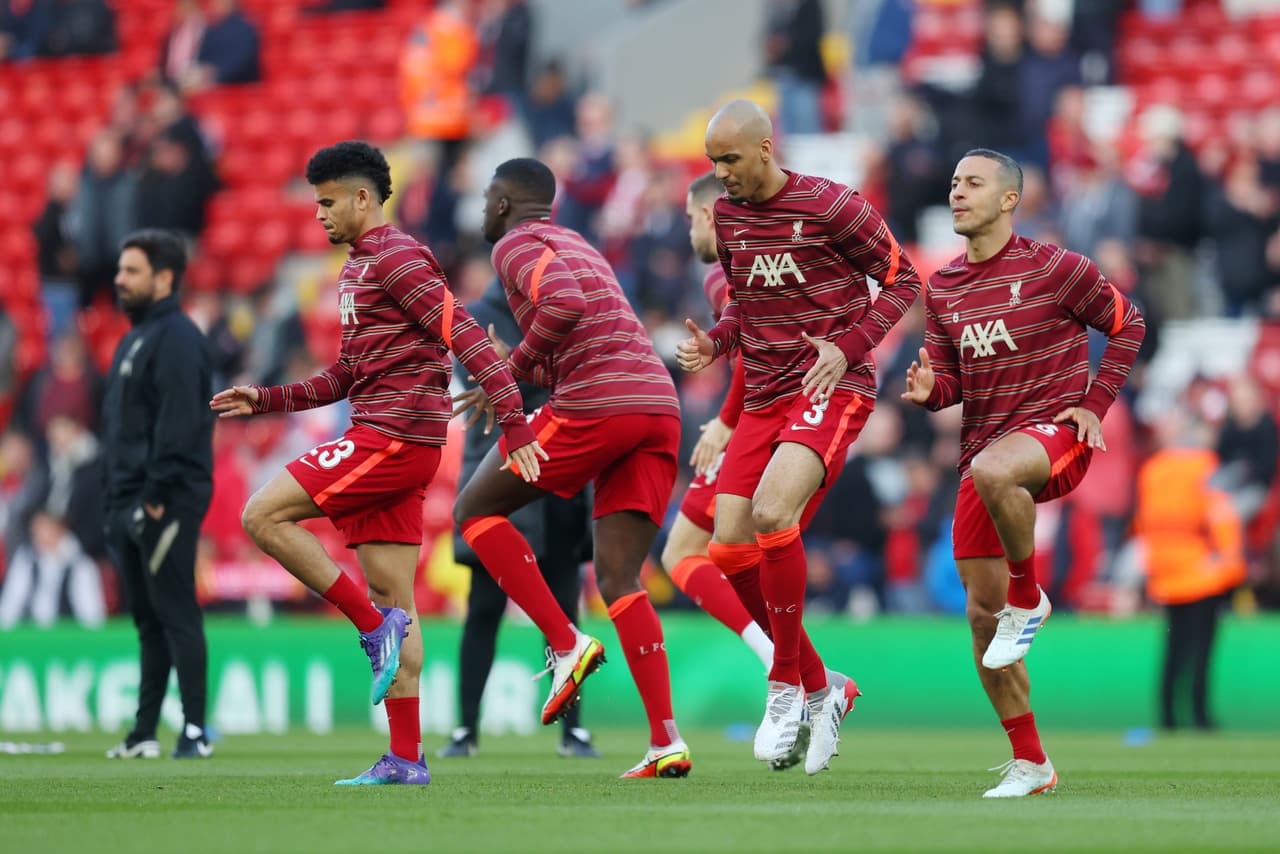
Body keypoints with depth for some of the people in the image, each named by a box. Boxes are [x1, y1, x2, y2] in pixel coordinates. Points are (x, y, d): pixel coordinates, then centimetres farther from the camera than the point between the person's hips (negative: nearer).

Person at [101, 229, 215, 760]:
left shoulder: (176, 338, -11)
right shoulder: (135, 338, 19)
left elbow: (178, 423, -19)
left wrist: (157, 495, -22)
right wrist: (119, 499, 17)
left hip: (165, 505, -10)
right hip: (128, 502, 10)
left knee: (176, 616, -9)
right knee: (148, 621, 11)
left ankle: (195, 732, -9)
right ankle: (144, 734, 14)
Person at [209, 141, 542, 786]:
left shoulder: (397, 257, -9)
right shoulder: (356, 268, 22)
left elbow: (464, 336, -16)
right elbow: (346, 376, 28)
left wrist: (513, 421, -23)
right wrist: (264, 400, 19)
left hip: (394, 436, -10)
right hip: (380, 439, 10)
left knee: (263, 516, -13)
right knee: (391, 599, 5)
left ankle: (374, 627, -9)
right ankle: (404, 758, 4)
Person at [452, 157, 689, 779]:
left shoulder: (517, 244, 3)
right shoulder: (579, 247, 31)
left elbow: (565, 305, -17)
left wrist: (510, 369, -8)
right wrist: (513, 371, 34)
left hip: (594, 405, -8)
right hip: (659, 406, 8)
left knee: (475, 510, 10)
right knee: (618, 577, 6)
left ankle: (565, 643, -4)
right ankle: (666, 743, -8)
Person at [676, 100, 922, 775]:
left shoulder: (828, 205, -10)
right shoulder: (727, 214, 9)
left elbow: (902, 279, -3)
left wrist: (848, 346, -15)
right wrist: (713, 344, 2)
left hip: (832, 389, -7)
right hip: (764, 395, 7)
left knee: (772, 516, -28)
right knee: (730, 553, -4)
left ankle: (786, 686, -12)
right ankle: (821, 690, 13)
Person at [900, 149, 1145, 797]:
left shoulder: (1052, 268, -4)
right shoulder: (943, 289, 11)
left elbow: (1126, 322, 5)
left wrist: (1095, 404, -4)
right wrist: (928, 390, -8)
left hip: (1055, 432, -6)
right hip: (984, 445, 6)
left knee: (992, 470, -42)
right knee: (982, 613, 1)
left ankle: (1029, 599, -17)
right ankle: (1029, 763, 13)